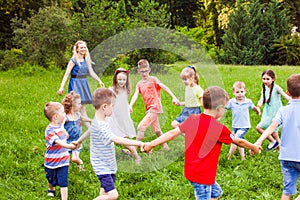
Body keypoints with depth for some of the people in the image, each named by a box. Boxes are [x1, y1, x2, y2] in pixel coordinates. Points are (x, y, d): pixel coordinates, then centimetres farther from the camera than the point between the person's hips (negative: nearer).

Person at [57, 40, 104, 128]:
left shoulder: (86, 60, 10)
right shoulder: (73, 60, -8)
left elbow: (91, 72, 13)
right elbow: (67, 74, -11)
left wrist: (99, 81, 0)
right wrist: (61, 87, -16)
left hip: (84, 84, 6)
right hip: (75, 84, -6)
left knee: (82, 107, 9)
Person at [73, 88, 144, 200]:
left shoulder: (97, 122, 6)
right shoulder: (100, 127, -26)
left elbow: (89, 131, 27)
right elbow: (118, 140, -34)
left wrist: (79, 141, 46)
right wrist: (138, 143, -34)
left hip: (109, 166, 10)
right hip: (102, 167, -10)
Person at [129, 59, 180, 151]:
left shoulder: (153, 79, -3)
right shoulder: (139, 84, 11)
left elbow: (164, 87, -11)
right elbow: (135, 95, -3)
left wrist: (173, 97, -22)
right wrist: (130, 105, -21)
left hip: (155, 107, -7)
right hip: (149, 109, 7)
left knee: (141, 127, -15)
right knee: (157, 130, 18)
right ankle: (165, 147, 33)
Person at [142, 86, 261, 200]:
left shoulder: (192, 119, -1)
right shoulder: (220, 128, -15)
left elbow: (173, 133, -4)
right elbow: (238, 141, 0)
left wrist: (151, 144, 0)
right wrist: (254, 147, 17)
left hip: (191, 170, 8)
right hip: (203, 174, -8)